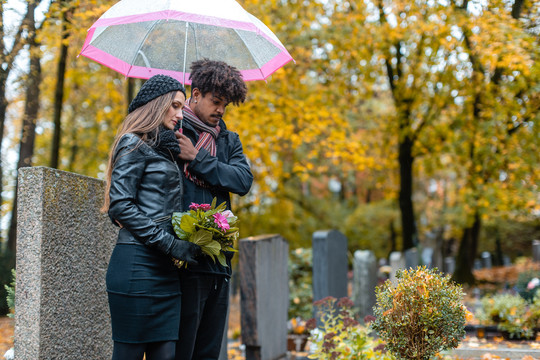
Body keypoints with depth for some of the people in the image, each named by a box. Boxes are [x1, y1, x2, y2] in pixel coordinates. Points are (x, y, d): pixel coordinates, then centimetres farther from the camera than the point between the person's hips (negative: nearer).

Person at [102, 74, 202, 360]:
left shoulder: (164, 148, 21)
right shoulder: (134, 144, -4)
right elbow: (120, 205, -12)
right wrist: (170, 243, -14)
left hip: (165, 268, 8)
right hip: (138, 263, -8)